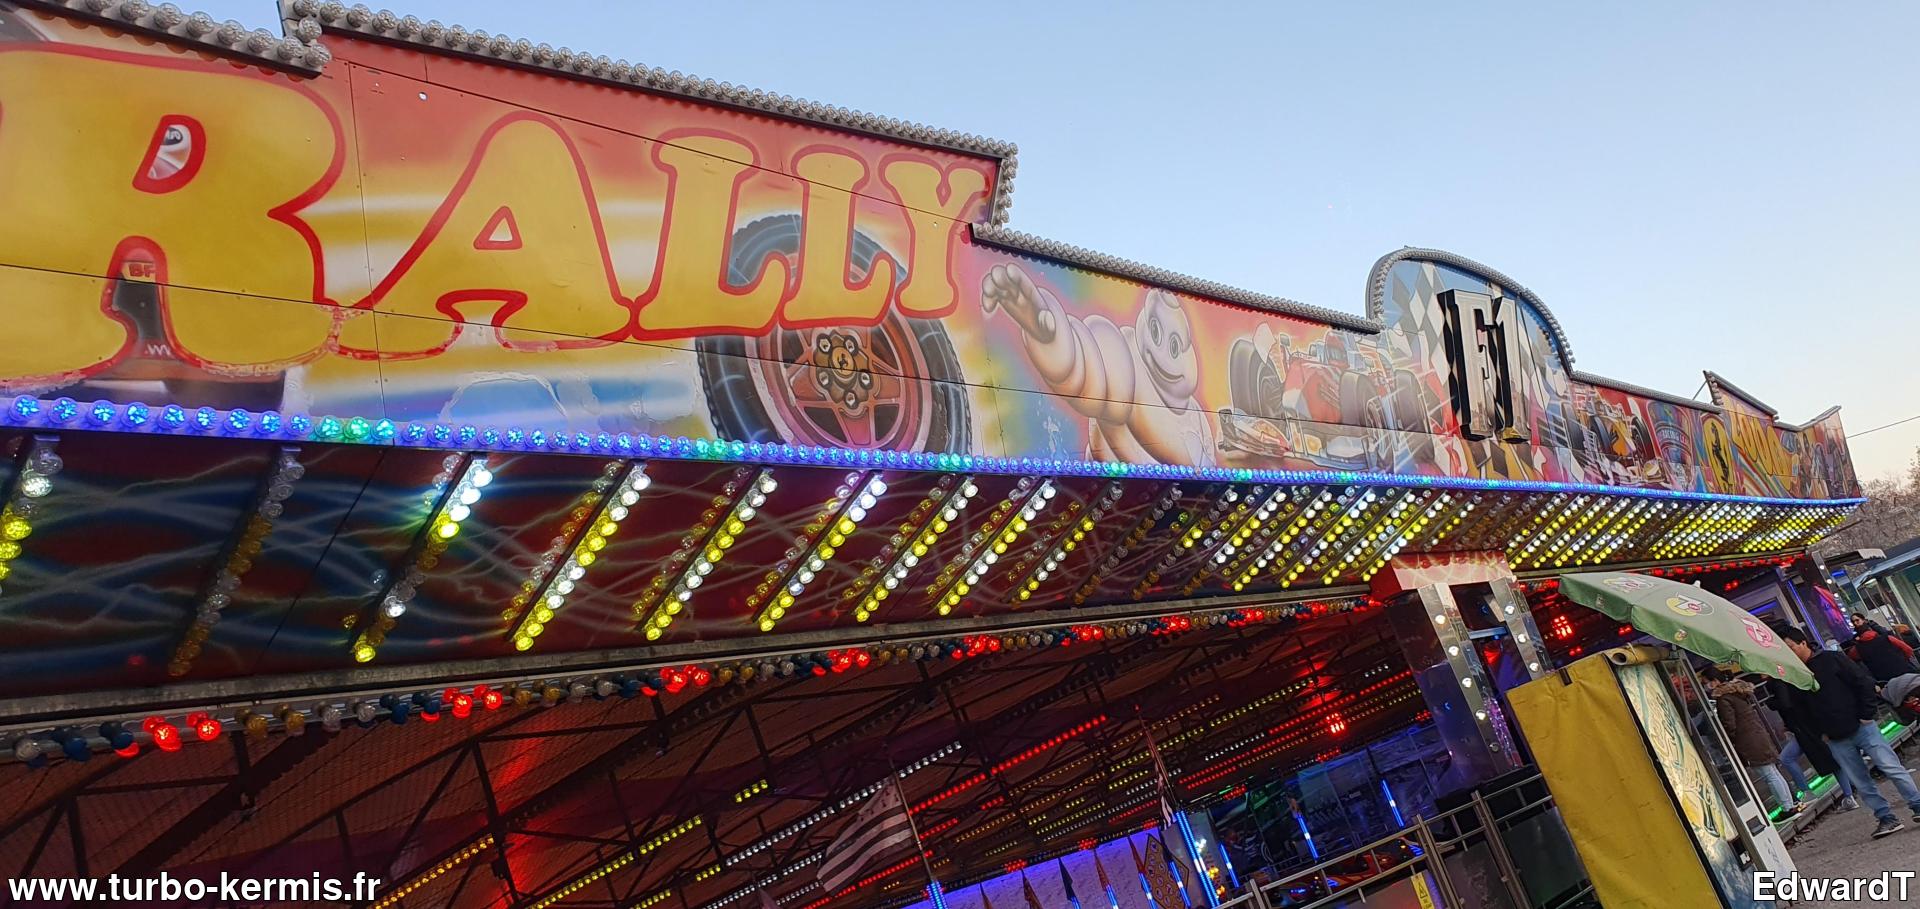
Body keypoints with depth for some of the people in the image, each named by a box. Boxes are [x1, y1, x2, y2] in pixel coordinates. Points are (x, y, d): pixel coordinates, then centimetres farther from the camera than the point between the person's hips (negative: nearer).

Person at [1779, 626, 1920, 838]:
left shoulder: (1830, 659, -4)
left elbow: (1863, 682, -5)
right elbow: (1800, 711, 14)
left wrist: (1867, 714, -10)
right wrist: (1820, 733, 6)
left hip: (1861, 727, -4)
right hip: (1836, 741, 4)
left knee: (1892, 768, -3)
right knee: (1861, 783, 5)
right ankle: (1886, 818, 14)